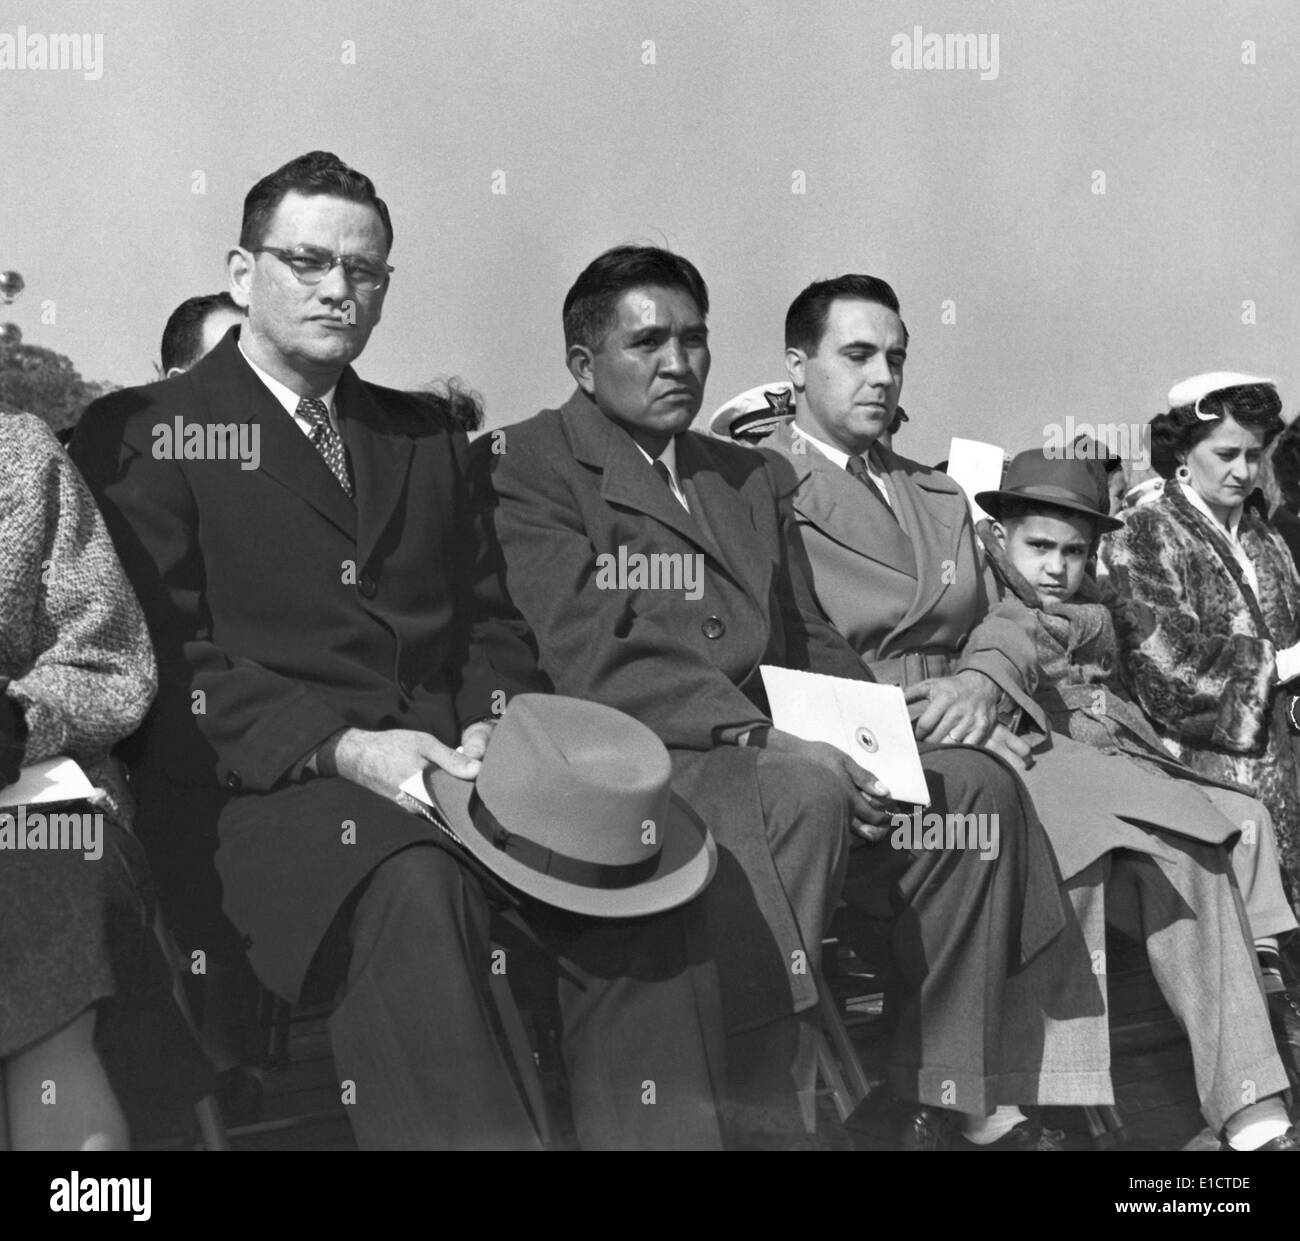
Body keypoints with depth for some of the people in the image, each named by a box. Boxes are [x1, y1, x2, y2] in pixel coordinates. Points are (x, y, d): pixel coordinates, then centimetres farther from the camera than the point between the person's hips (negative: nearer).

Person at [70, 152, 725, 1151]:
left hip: (450, 759, 5)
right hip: (263, 778, -4)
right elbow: (166, 657, -4)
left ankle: (658, 1135, -16)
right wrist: (340, 747, -16)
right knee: (414, 889, -36)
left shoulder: (429, 439, 25)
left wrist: (493, 726, -2)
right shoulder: (143, 434, 7)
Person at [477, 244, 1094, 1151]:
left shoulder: (746, 476, 25)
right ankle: (752, 1117, -24)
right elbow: (591, 655, -13)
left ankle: (935, 1108, -6)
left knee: (977, 784, -10)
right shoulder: (526, 464, 0)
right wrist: (757, 739, -22)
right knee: (805, 795, -33)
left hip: (770, 746, 7)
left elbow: (807, 638, 21)